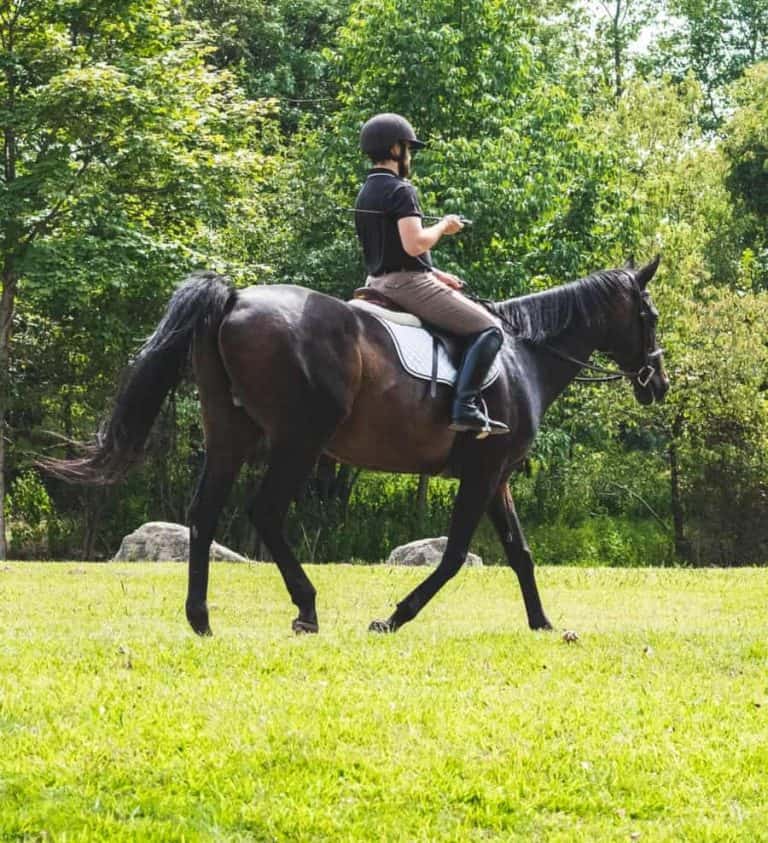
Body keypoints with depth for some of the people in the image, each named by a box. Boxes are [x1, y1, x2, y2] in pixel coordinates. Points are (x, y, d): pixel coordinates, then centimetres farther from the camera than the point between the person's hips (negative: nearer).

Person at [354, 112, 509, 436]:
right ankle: (465, 406, -22)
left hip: (379, 283, 10)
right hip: (408, 284, -10)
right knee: (488, 330, -10)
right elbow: (414, 244, -25)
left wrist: (435, 274, 18)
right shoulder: (400, 190, -14)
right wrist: (443, 227, -6)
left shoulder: (366, 193, 17)